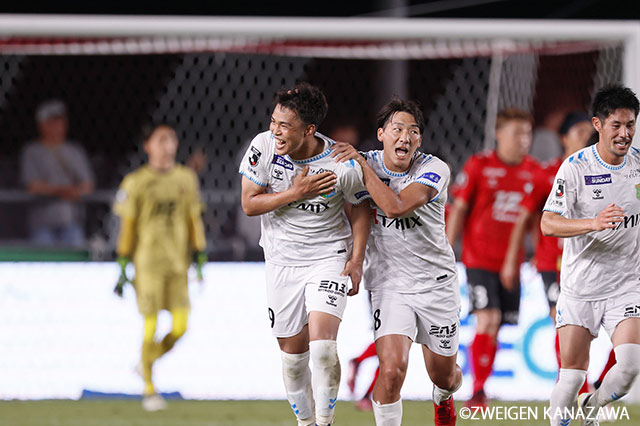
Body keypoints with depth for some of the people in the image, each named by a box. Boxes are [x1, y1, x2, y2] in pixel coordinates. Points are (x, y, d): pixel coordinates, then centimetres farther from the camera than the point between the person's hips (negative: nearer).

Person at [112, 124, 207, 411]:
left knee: (180, 326, -5)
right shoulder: (136, 182, -1)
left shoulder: (186, 178, 10)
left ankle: (149, 360, 24)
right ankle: (149, 390, 7)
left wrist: (200, 257, 10)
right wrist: (123, 266, -1)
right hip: (148, 262, -3)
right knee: (150, 326, -6)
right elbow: (127, 226, 1)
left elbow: (194, 220, 15)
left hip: (178, 263, 4)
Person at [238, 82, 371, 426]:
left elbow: (361, 207, 0)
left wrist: (357, 261, -6)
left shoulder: (342, 165, -17)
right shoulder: (264, 146, -12)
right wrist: (297, 193, -21)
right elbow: (249, 204, -8)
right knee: (292, 353, 8)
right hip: (282, 261, 3)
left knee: (322, 345, -19)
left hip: (329, 258, -3)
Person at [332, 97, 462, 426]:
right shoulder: (367, 165, -4)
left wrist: (361, 163, -27)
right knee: (392, 370, -21)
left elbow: (396, 206, -30)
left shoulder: (434, 170, -14)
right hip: (389, 284, 0)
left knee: (444, 375, 15)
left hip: (436, 284, 0)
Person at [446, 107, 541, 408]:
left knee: (495, 327, 5)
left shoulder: (534, 171, 6)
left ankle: (480, 387, 18)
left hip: (511, 262, 4)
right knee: (487, 320, -15)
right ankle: (477, 391, -8)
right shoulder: (478, 166, -4)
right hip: (479, 258, -4)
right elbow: (458, 210, -1)